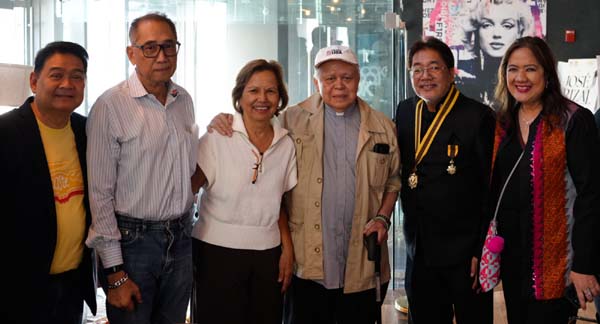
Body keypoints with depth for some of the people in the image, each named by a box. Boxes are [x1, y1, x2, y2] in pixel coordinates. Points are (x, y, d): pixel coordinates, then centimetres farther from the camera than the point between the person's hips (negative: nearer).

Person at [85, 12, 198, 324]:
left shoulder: (184, 100, 7)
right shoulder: (110, 105, -12)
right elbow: (99, 193, -13)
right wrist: (115, 272, -15)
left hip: (181, 238, 6)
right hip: (132, 240, -5)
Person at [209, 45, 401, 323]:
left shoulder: (382, 127, 8)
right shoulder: (293, 120, 1)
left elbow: (393, 181, 16)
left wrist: (382, 218, 1)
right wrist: (223, 124, -9)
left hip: (363, 266, 2)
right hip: (308, 263, -2)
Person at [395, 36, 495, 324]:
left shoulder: (478, 116, -11)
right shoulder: (405, 112, 7)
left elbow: (491, 189, -11)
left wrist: (483, 252, -13)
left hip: (466, 254, -5)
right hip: (419, 252, 5)